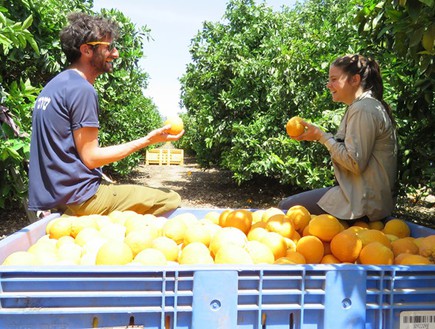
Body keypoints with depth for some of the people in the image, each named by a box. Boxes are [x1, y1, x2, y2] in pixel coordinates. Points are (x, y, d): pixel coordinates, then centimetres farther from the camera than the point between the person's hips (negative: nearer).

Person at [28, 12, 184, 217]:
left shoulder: (54, 85, 14)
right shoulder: (82, 89, -15)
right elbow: (91, 157, -17)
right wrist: (147, 140, -11)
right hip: (78, 199, -10)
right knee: (170, 200, -9)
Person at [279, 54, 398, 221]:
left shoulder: (363, 109, -16)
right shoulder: (367, 105, 16)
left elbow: (355, 162, -21)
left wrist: (322, 136, -13)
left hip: (364, 201, -10)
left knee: (285, 207, -11)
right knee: (286, 204, 14)